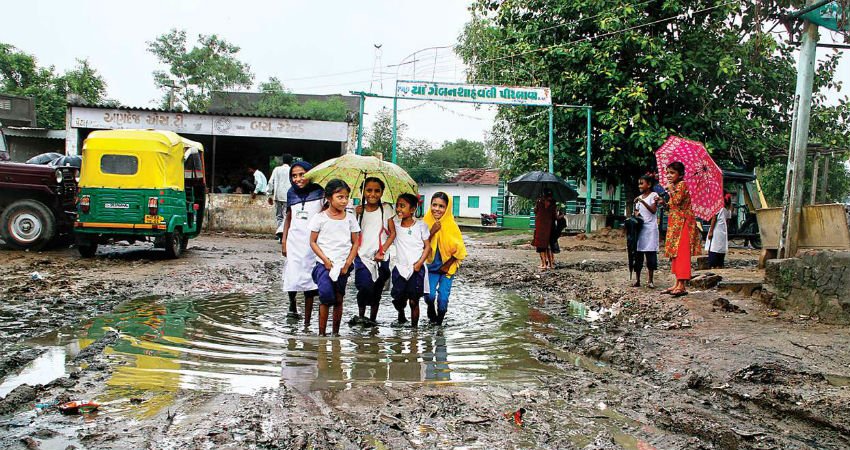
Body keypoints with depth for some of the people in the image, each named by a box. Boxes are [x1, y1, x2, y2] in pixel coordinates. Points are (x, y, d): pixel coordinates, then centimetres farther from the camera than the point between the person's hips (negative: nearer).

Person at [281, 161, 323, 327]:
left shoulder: (319, 193, -3)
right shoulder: (291, 193, 8)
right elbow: (288, 218, 16)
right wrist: (284, 240, 10)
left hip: (312, 242, -2)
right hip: (294, 240, 3)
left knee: (309, 280, 1)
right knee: (292, 277, -4)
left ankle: (307, 321, 8)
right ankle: (292, 303, 28)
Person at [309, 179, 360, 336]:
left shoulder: (350, 218, 5)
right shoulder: (320, 217, -1)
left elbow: (355, 242, 8)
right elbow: (313, 242, 1)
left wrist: (348, 263, -3)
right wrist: (326, 260, -9)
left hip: (343, 265, 2)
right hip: (324, 264, -2)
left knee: (338, 299, 5)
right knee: (326, 295, -16)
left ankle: (336, 332, 16)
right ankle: (322, 332, -6)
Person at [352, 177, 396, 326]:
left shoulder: (386, 208, 3)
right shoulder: (359, 211, 5)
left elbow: (392, 233, 2)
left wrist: (382, 250, -7)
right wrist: (356, 215, -6)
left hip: (381, 257, 1)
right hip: (362, 256, 0)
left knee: (377, 289, 7)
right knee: (365, 286, -17)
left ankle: (372, 318, 21)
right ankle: (360, 315, 1)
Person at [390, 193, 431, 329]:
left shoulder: (421, 225, -4)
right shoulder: (395, 223, 2)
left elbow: (427, 246, -1)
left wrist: (419, 263, -10)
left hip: (416, 268, -2)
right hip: (400, 268, 2)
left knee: (413, 301, -1)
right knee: (399, 299, 4)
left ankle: (414, 326, 14)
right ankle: (401, 316, 34)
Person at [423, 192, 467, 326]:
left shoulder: (451, 225, -13)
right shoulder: (427, 223, -10)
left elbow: (459, 249, -5)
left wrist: (447, 264, -5)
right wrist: (432, 232, -24)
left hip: (447, 266, -1)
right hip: (431, 266, 1)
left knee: (443, 297, -2)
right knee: (429, 295, -11)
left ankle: (439, 322, 24)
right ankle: (431, 310, 25)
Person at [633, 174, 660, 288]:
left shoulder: (653, 195, -1)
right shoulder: (639, 197, 17)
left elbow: (653, 210, -15)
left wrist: (642, 201, -22)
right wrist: (636, 215, -1)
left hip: (650, 228, -5)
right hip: (639, 228, 6)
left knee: (650, 253, -5)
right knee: (637, 254, 2)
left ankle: (651, 280, 0)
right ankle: (637, 280, 6)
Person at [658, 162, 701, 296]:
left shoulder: (682, 184, -8)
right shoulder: (675, 186, 19)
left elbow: (677, 201, -22)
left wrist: (671, 189, -10)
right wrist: (664, 203, 7)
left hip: (683, 223, -10)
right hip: (675, 223, 10)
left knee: (681, 252, -13)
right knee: (675, 253, 9)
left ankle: (682, 285, -15)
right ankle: (677, 284, 13)